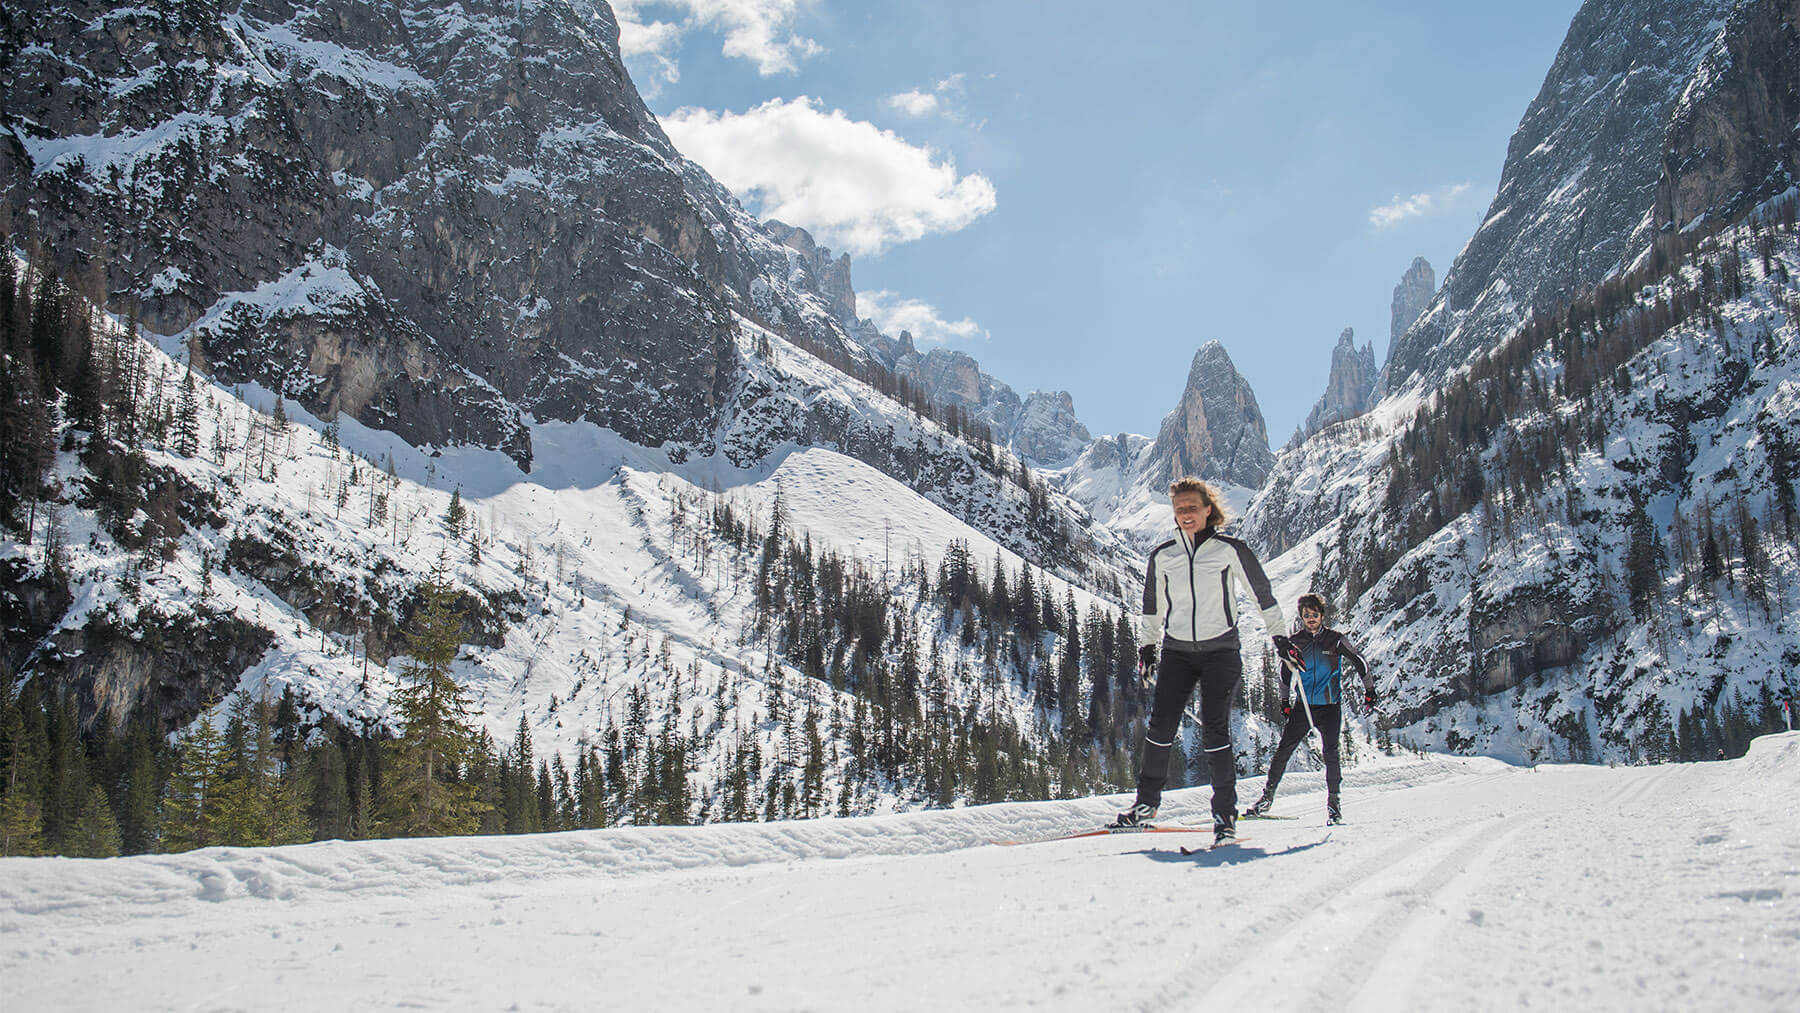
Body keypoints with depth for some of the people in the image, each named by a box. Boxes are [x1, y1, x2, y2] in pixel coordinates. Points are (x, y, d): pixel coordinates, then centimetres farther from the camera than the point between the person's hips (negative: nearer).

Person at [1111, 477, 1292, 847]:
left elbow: (1262, 592, 5)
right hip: (1177, 652, 3)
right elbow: (1152, 604, 19)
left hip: (1220, 652, -3)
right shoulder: (1162, 556, 6)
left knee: (1214, 732, -9)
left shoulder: (1229, 549, -3)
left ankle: (1225, 815, 0)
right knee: (1160, 726, -5)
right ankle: (1146, 803, 9)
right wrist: (1147, 644, 19)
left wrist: (1280, 636, 7)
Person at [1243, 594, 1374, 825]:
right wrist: (1284, 700, 14)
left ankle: (1333, 802, 3)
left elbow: (1360, 663, 6)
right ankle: (1267, 797, 2)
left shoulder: (1335, 640, -2)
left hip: (1330, 706, -2)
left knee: (1331, 754, -10)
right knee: (1284, 750, -5)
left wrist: (1369, 690, 4)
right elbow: (1286, 673, 17)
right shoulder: (1295, 642, 5)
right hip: (1304, 706, 2)